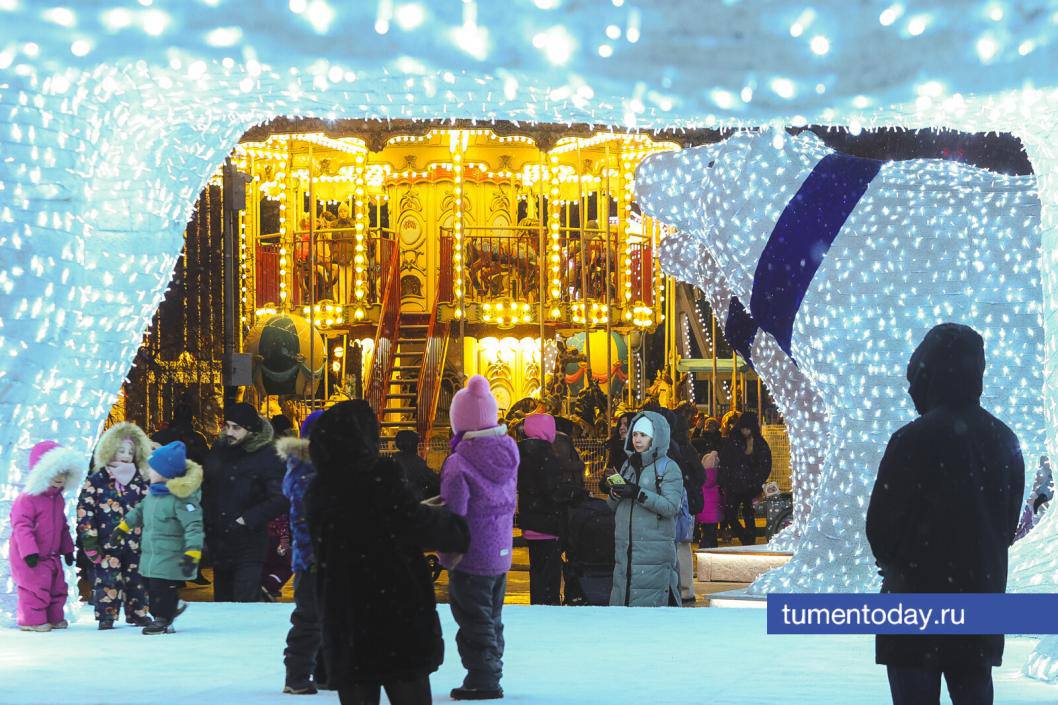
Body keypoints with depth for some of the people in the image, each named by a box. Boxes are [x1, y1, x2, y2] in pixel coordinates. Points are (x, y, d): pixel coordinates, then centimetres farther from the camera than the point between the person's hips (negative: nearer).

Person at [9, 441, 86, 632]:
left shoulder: (58, 499, 9)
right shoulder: (28, 498, -19)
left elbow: (62, 526, 20)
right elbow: (21, 526, -23)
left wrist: (67, 549, 21)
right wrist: (29, 551, -28)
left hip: (51, 555, 9)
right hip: (30, 558, -8)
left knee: (57, 587, 13)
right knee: (35, 587, -8)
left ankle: (54, 618, 26)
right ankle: (32, 620, 2)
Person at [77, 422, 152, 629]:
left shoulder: (140, 481, 9)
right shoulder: (97, 480, -2)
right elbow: (84, 509, -5)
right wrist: (89, 538, -9)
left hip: (135, 541, 4)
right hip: (108, 542, -4)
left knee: (137, 579, 9)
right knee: (108, 579, -5)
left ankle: (137, 613, 19)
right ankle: (106, 616, 2)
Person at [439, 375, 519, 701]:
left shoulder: (459, 463, -22)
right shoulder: (508, 452, -1)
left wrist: (447, 556, -10)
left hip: (471, 559, -7)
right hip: (501, 553, 7)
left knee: (474, 622, 2)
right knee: (492, 619, 18)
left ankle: (483, 679, 4)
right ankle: (492, 672, 25)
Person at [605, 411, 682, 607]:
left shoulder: (668, 468, -1)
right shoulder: (628, 465, 17)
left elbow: (671, 506, -13)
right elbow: (612, 507, 16)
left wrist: (637, 493, -20)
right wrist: (616, 494, -7)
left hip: (654, 552, -6)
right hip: (625, 549, 6)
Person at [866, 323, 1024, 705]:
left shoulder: (913, 440, -16)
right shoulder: (1005, 441, 4)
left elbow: (880, 523, -9)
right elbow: (1010, 521, 11)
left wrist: (892, 562, 10)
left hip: (918, 593, -6)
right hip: (983, 592, 6)